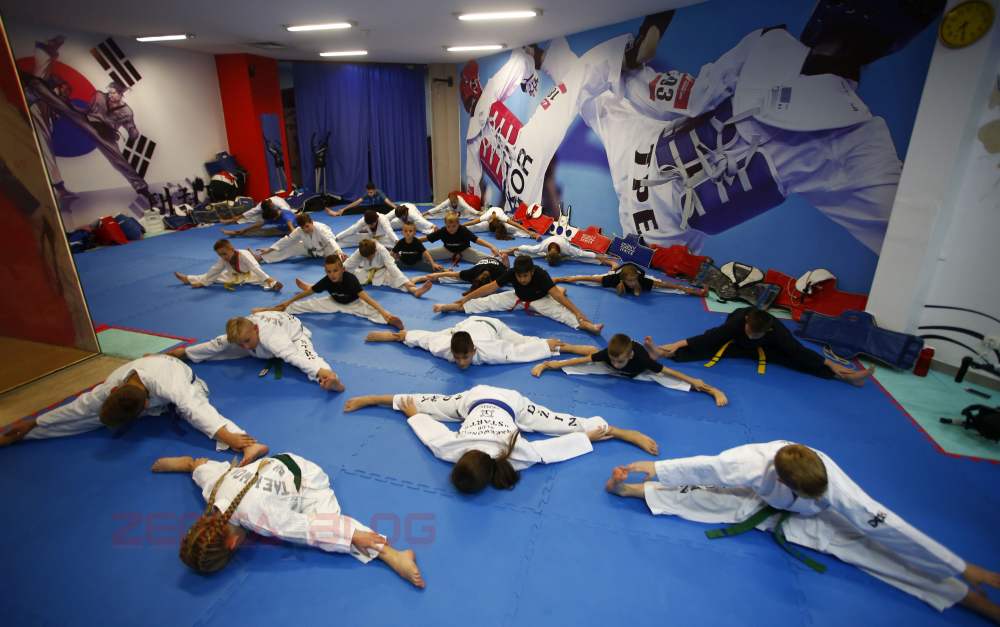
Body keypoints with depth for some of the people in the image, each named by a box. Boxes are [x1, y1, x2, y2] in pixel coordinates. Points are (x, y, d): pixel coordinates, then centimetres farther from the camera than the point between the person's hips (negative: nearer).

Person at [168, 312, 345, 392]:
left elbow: (295, 356, -61)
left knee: (307, 355, -39)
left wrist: (321, 370, -74)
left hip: (292, 332, -7)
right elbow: (214, 345, -7)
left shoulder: (272, 339, -46)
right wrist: (185, 351, 6)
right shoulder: (238, 336, -26)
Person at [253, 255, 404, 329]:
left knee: (371, 311, -35)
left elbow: (365, 297, -45)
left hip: (353, 304, -4)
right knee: (308, 305, 2)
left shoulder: (350, 279, -36)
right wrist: (288, 302, 0)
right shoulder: (326, 281, -22)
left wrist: (383, 312, -57)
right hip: (335, 303, 4)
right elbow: (308, 292, -8)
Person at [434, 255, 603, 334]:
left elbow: (558, 295, -42)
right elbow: (489, 288, -21)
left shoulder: (541, 275, -35)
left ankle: (585, 325, -55)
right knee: (489, 302, -11)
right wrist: (465, 298, -19)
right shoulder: (511, 273, -26)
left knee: (558, 310, -32)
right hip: (518, 298, 3)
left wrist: (577, 312, -51)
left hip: (540, 300, -3)